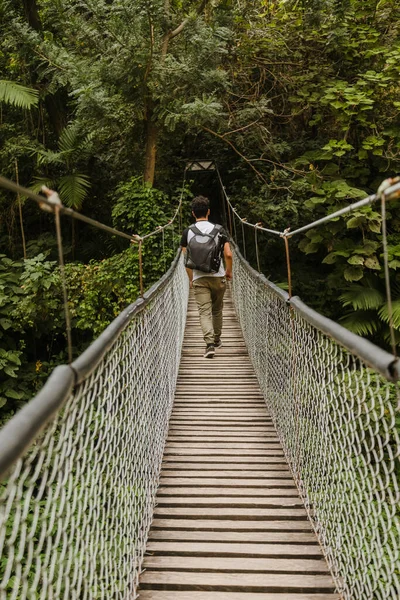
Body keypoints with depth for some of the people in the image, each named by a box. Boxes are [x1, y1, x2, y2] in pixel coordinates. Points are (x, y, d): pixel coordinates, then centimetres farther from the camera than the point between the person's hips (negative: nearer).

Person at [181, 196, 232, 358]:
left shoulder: (187, 232, -1)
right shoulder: (218, 229, -2)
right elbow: (228, 254, -8)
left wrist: (191, 279, 11)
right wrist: (229, 271, 10)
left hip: (199, 278, -1)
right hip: (218, 276, 1)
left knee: (204, 311, -2)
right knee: (217, 310, 18)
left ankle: (209, 343, -18)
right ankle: (217, 340, 32)